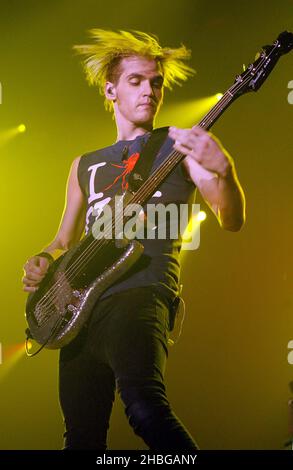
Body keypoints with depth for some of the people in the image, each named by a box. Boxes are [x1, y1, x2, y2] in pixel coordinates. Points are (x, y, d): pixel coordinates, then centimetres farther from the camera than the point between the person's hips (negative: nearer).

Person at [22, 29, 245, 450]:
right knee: (83, 433, 6)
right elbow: (64, 239, 29)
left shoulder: (177, 147, 9)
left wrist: (223, 170, -26)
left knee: (144, 407, -31)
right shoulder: (86, 164, 23)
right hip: (81, 304, 6)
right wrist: (42, 261, 5)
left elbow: (232, 221, -4)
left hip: (142, 291, -5)